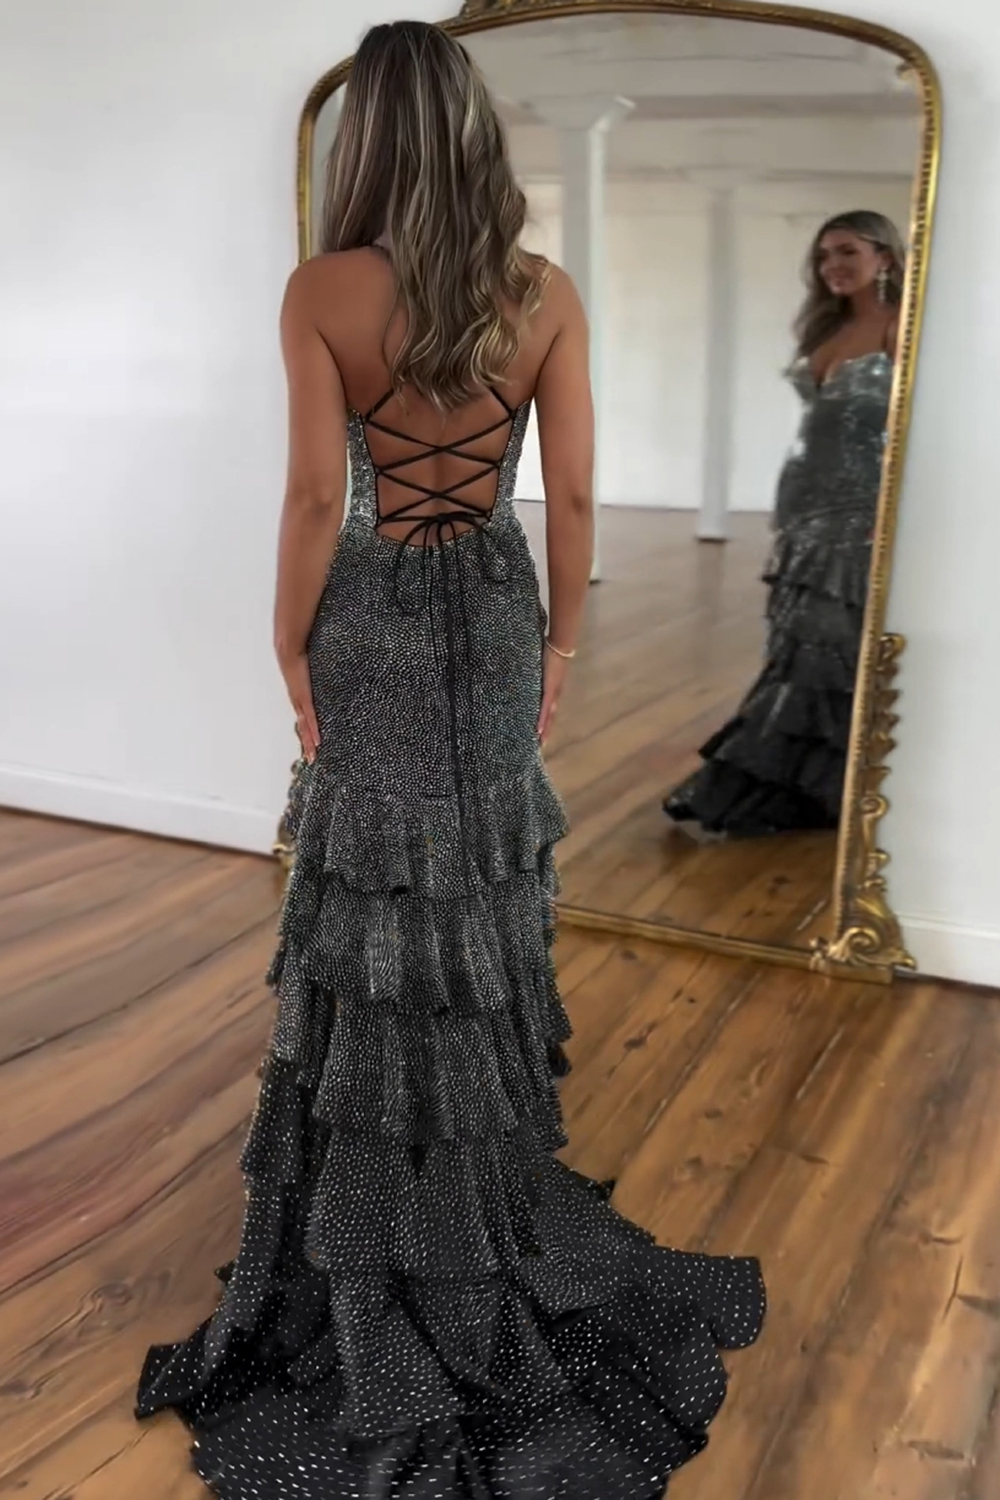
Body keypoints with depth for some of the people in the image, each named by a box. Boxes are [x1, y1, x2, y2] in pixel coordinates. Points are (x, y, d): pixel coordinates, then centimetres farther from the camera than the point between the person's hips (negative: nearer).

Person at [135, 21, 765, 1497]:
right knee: (491, 894, 16)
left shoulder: (322, 291, -11)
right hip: (496, 611, 3)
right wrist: (561, 645, 7)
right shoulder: (548, 294, -3)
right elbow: (574, 497, -3)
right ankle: (494, 1208, 33)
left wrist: (290, 649, -3)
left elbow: (315, 496, -14)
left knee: (378, 903, 10)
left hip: (377, 618, -2)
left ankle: (390, 1241, 25)